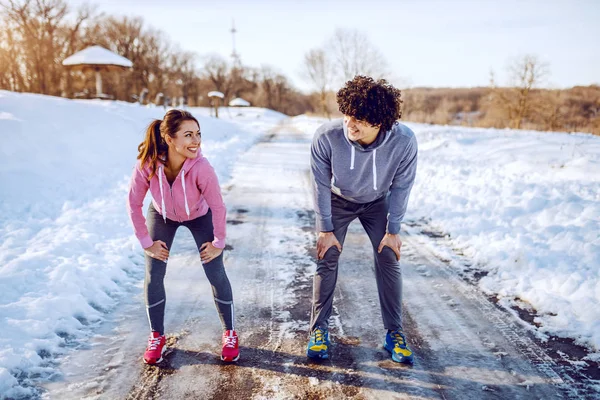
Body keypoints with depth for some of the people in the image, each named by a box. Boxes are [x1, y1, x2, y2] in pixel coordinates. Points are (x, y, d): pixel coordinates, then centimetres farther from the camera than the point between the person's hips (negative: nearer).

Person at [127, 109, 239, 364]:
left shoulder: (201, 167, -38)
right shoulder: (147, 165, -33)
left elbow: (217, 206, -23)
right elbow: (134, 204, -17)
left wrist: (218, 243, -14)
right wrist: (146, 242, -11)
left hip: (199, 217, -1)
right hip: (161, 216, 2)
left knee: (216, 274, -4)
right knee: (153, 275, -1)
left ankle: (230, 333, 16)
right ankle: (157, 337, 20)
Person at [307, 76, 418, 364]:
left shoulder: (404, 141, -35)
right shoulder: (326, 137, -36)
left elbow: (401, 187, -17)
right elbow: (321, 185, -20)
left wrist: (393, 230, -10)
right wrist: (326, 229, -13)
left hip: (377, 202, 1)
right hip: (337, 200, 0)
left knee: (389, 262, -2)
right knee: (327, 261, -2)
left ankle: (394, 334, 14)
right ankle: (318, 329, 14)